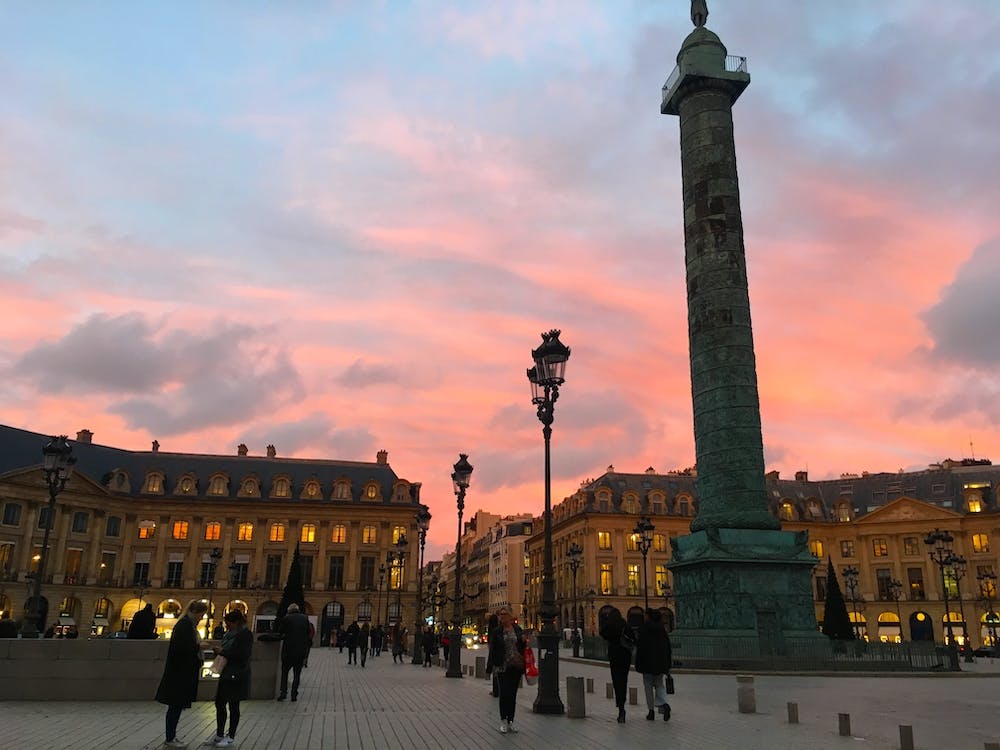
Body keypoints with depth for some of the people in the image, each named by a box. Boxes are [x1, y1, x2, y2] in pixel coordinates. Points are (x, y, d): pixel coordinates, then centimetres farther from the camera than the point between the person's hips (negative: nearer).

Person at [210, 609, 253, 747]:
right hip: (225, 674, 8)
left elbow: (242, 654, -21)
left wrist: (223, 652, -19)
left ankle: (231, 737, 14)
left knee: (233, 706, 3)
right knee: (219, 704, 10)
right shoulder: (228, 634, 12)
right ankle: (219, 735, 22)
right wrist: (218, 651, 0)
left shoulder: (245, 634, -13)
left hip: (236, 676, -8)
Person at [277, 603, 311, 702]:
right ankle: (294, 695, 7)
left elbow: (280, 631, 3)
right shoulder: (305, 618, 2)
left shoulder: (286, 618, -7)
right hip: (301, 650, 2)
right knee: (297, 673, 9)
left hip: (288, 649, -2)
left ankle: (283, 691, 2)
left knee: (284, 671, 13)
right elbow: (308, 633, 9)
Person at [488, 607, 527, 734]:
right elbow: (492, 649, -1)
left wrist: (524, 642, -8)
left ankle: (510, 721, 19)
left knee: (513, 695, 10)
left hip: (516, 666, 3)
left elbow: (523, 647, 14)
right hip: (503, 667, -3)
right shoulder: (496, 631, -1)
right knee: (504, 694, -7)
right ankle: (503, 721, 8)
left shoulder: (517, 629, 6)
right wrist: (493, 665, -8)